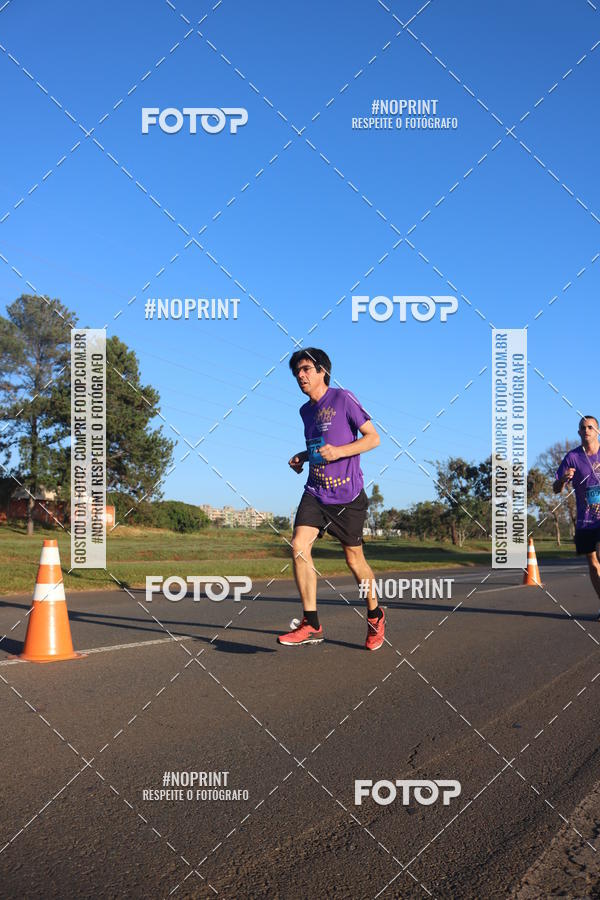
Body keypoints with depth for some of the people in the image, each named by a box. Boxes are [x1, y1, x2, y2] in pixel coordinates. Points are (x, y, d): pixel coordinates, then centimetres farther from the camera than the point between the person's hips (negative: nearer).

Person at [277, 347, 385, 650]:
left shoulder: (343, 398, -6)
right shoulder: (306, 410, 14)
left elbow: (373, 437, -8)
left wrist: (338, 451, -21)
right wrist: (303, 457, 10)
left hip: (348, 495, -5)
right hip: (315, 493, 5)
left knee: (354, 559, 4)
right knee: (299, 545, -15)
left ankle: (374, 616, 29)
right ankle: (311, 624, -11)